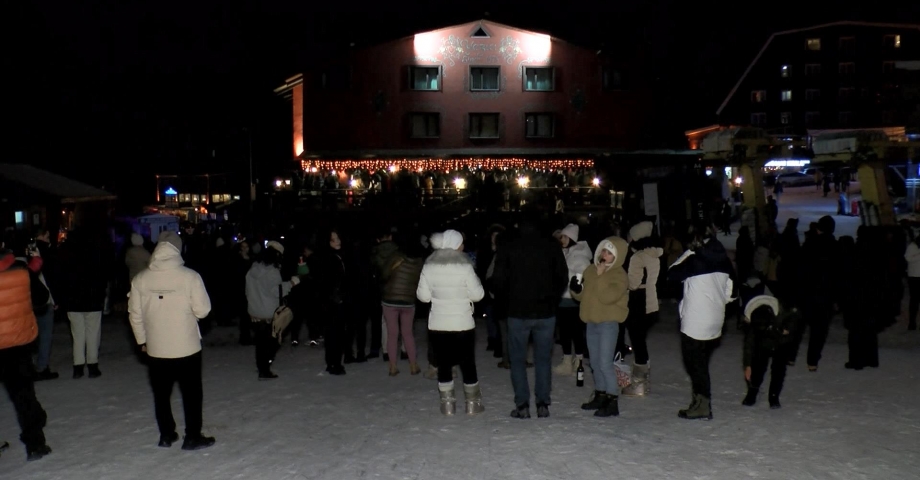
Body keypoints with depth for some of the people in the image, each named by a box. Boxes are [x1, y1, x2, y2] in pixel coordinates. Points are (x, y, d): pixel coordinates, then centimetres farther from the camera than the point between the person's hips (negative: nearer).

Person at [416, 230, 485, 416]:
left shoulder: (429, 266, -3)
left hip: (437, 324, 2)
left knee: (443, 364, 11)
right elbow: (477, 294, -8)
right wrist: (474, 278, 8)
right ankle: (472, 404, 20)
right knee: (468, 364, 11)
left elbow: (423, 296, 1)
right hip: (462, 324, -2)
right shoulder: (464, 266, -12)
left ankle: (447, 404, 15)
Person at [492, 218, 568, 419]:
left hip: (518, 312, -2)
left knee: (518, 359, 7)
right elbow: (563, 277, 2)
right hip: (546, 312, 2)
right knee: (543, 358, 10)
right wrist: (553, 300, 13)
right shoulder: (552, 246, 2)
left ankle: (522, 405, 4)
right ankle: (543, 404, 9)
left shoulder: (508, 249, -2)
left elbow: (498, 280, -5)